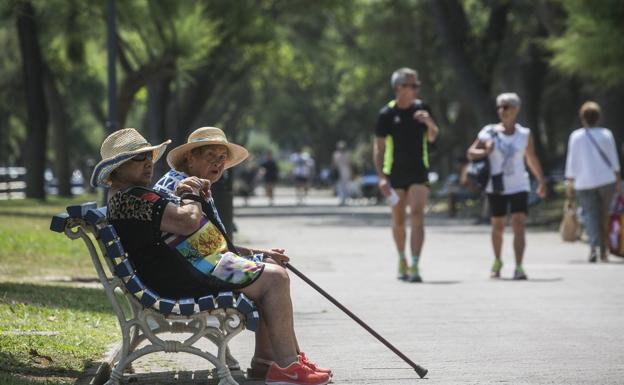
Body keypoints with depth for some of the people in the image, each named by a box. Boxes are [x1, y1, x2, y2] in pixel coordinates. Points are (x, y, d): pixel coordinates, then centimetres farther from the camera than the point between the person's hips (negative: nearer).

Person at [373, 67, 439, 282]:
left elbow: (432, 138, 13)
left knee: (417, 216, -14)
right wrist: (381, 177, -12)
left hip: (418, 171, 1)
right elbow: (378, 147, -4)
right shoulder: (387, 114, -5)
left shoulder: (421, 109, 4)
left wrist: (429, 123, -10)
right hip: (395, 173, -1)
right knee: (398, 220, 9)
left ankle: (415, 266, -19)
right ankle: (402, 260, 31)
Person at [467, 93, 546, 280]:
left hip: (519, 187, 0)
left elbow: (532, 159, 15)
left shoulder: (525, 134, 2)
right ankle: (497, 261, 34)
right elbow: (470, 153, 0)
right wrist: (483, 152, -21)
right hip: (496, 187, 1)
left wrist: (541, 182, 21)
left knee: (519, 224, -15)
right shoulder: (490, 132, -1)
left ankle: (518, 267, -20)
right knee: (497, 226, 10)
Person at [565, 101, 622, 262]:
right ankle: (603, 252, 13)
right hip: (606, 180, 1)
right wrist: (618, 180, 9)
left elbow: (572, 161, -3)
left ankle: (593, 247, -22)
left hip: (585, 182, -1)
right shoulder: (606, 134, -1)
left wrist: (569, 183, 3)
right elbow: (614, 160, 2)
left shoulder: (576, 136, -4)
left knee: (591, 215, 0)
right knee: (604, 215, 11)